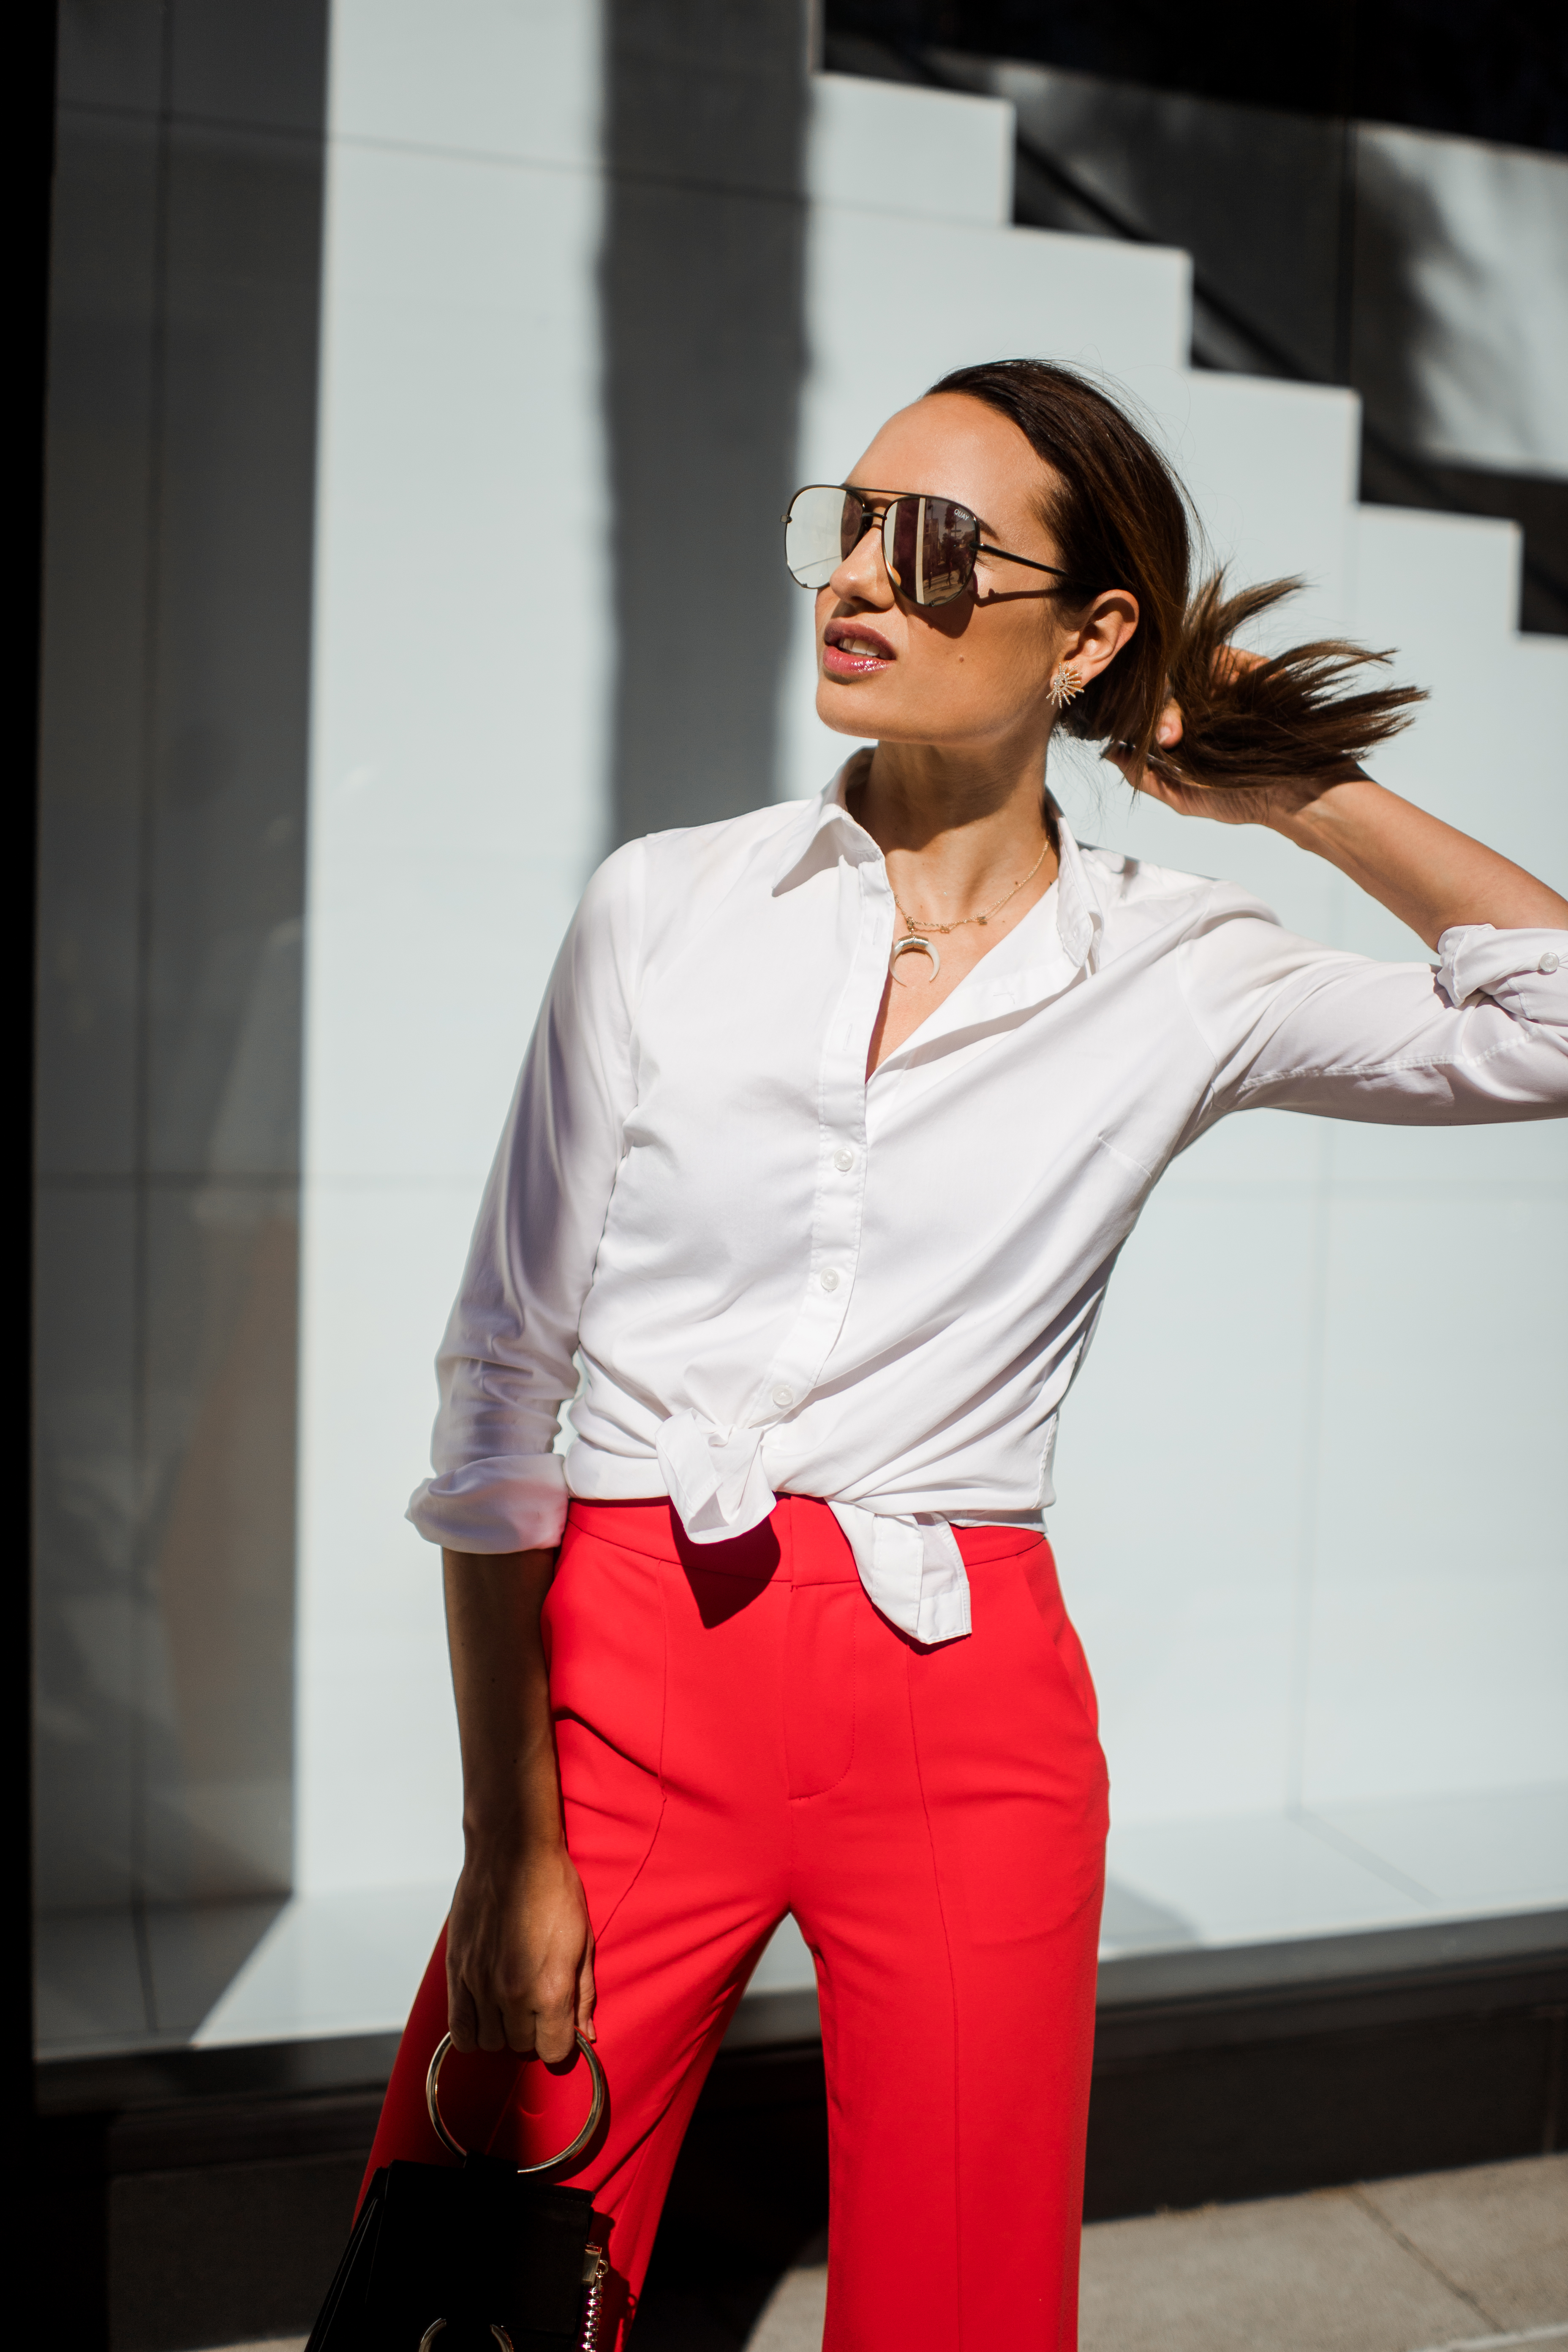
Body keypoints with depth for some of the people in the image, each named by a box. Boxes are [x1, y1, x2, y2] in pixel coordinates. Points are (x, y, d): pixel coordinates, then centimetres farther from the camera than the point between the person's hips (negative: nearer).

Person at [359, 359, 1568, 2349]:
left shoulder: (1180, 978, 1)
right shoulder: (667, 906, 0)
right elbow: (502, 1381, -1)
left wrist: (1288, 785, 0)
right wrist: (509, 1837, -5)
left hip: (965, 1721, 1)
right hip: (624, 1676, 0)